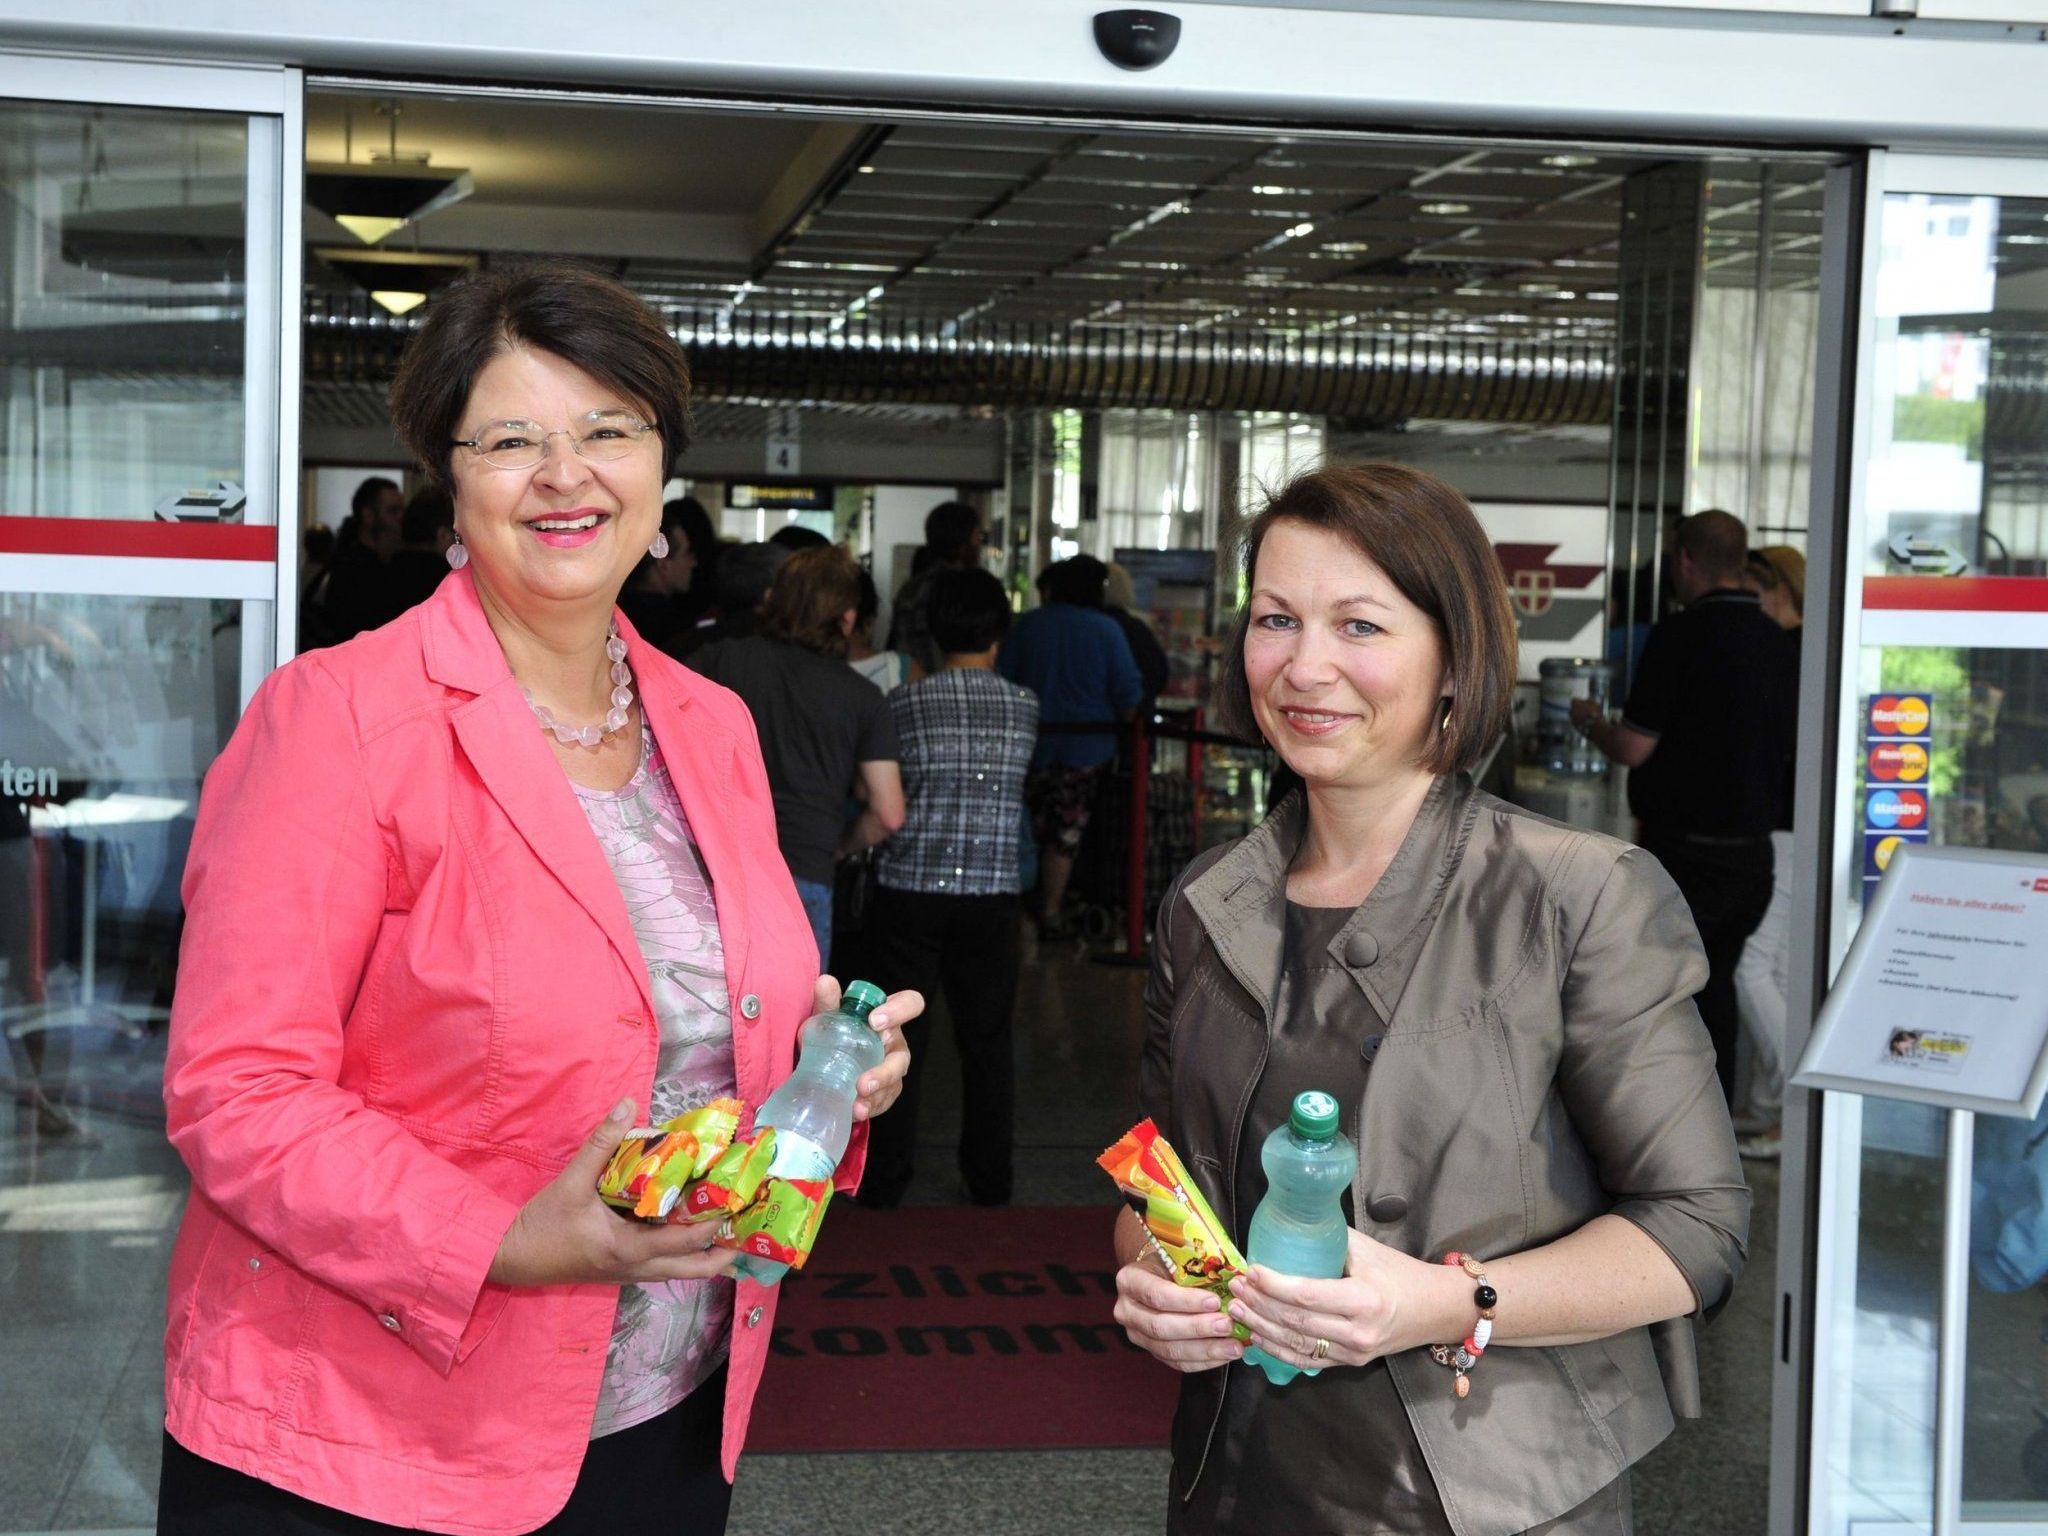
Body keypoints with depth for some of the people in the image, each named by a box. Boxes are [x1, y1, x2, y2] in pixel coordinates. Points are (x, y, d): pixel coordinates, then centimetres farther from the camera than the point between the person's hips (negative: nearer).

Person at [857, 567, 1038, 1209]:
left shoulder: (904, 703, -5)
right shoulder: (1024, 707, 1)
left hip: (909, 889, -1)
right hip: (992, 892, 2)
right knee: (987, 1038, 12)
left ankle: (884, 1179, 13)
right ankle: (990, 1181, 19)